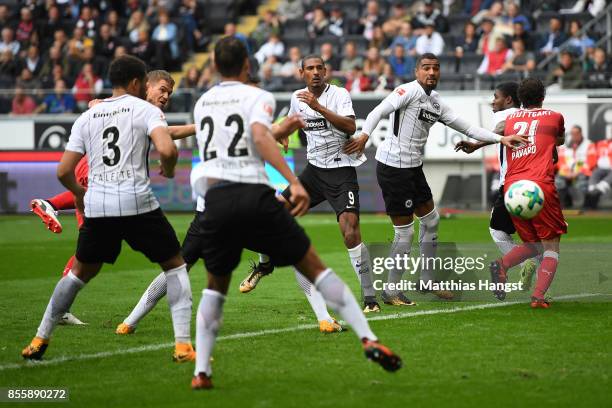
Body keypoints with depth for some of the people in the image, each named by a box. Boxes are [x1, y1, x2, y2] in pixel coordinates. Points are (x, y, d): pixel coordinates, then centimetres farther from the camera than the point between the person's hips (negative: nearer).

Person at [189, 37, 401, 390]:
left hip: (215, 200, 3)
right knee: (315, 268, 6)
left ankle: (201, 371, 9)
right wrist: (295, 182, -22)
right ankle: (369, 339, -2)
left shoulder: (202, 104, 21)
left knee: (216, 284, 22)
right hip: (254, 197, -3)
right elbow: (260, 137, -15)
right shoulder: (258, 97, 6)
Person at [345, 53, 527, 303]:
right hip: (393, 167, -10)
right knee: (405, 232, -5)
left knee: (431, 220, 20)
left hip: (414, 168, 10)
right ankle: (391, 292, 8)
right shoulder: (409, 90, -12)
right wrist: (364, 135, -39)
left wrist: (501, 139, 9)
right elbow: (380, 111, -23)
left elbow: (466, 127, 15)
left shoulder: (436, 103, 14)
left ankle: (427, 281, 33)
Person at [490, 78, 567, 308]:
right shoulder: (554, 117, 15)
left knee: (532, 245, 19)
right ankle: (539, 296, -16)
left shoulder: (510, 119, 18)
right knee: (551, 246, 4)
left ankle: (502, 264, -11)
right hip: (540, 185, -4)